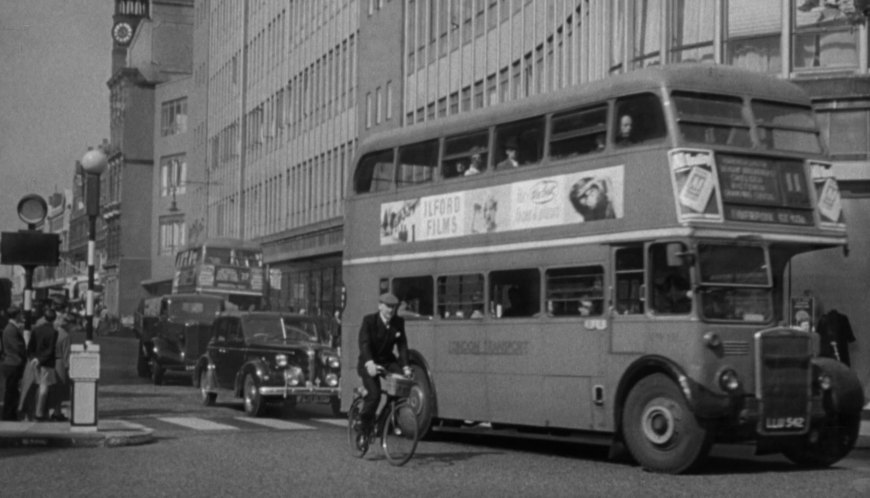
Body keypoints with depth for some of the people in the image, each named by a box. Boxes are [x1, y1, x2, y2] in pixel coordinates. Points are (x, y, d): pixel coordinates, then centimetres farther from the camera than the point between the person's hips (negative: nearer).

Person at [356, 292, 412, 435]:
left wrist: (405, 366, -19)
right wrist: (369, 363, -41)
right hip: (369, 363, -4)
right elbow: (364, 343, -25)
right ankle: (365, 425, -1)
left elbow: (402, 346, -5)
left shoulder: (399, 322, -1)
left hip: (387, 361, 4)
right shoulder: (369, 320, -13)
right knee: (374, 394, -24)